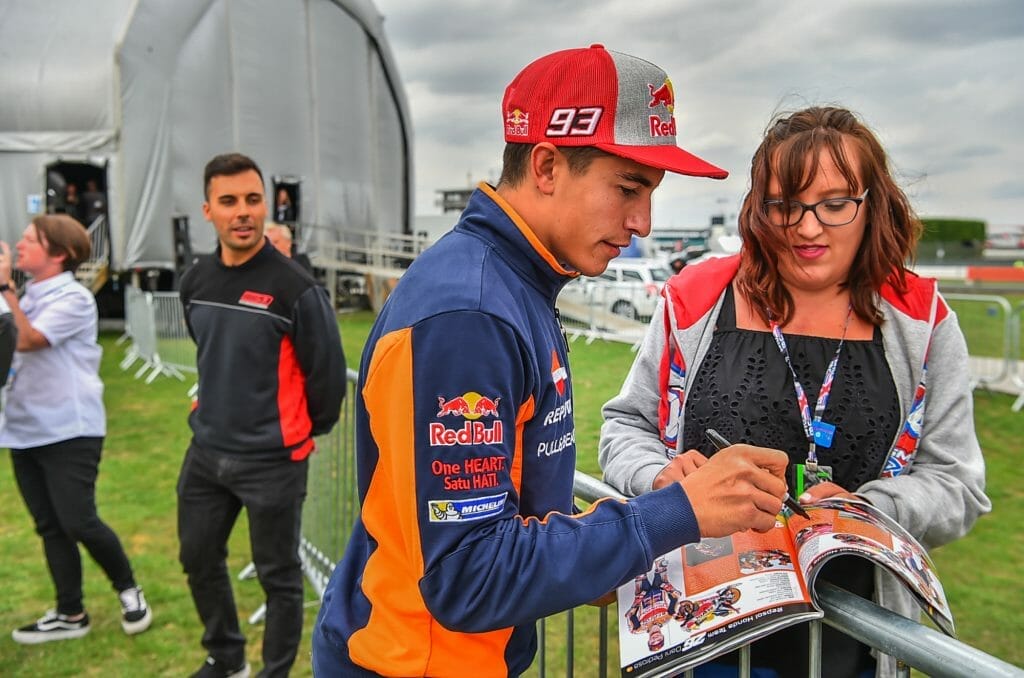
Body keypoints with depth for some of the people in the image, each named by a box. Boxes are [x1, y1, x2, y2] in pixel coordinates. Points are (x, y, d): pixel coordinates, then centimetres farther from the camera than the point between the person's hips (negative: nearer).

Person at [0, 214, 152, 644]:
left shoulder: (73, 299, -10)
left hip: (69, 431, -8)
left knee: (78, 523, -6)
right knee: (49, 527, 10)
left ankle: (128, 588, 17)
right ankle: (70, 615, 20)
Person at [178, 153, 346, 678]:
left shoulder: (295, 288, -18)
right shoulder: (195, 282, 2)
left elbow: (328, 372, -12)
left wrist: (306, 432, 0)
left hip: (272, 460, -7)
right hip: (205, 451, 7)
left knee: (278, 576, 8)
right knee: (198, 558, 20)